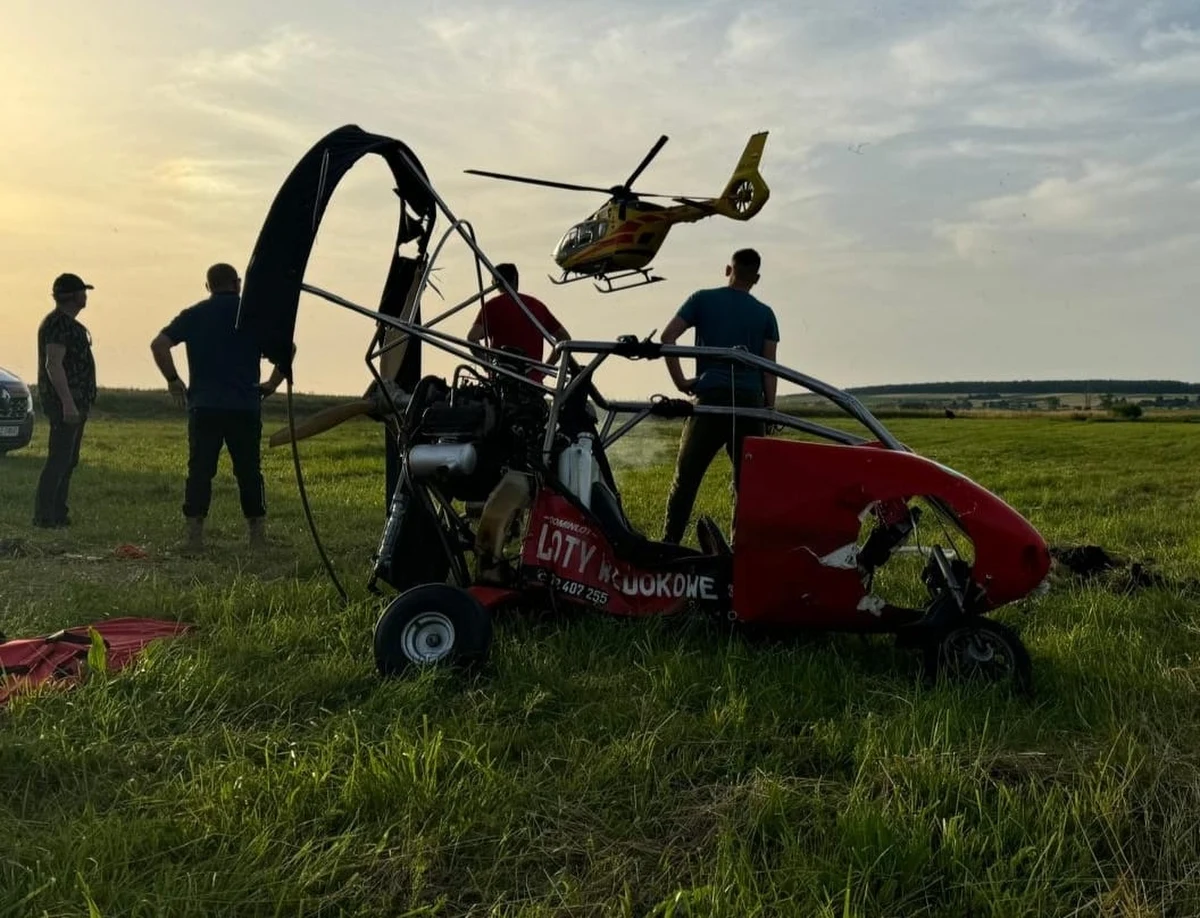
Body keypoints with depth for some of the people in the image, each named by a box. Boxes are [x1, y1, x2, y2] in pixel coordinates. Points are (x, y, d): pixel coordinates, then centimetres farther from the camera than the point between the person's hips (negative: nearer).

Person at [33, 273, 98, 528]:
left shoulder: (68, 323, 18)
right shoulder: (57, 323, -14)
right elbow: (53, 364, -21)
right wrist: (67, 402, -25)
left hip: (75, 401, 10)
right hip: (64, 402, -10)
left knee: (69, 460, 11)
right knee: (59, 459, -10)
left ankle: (59, 513, 16)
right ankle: (44, 516, -8)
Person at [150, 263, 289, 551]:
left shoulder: (194, 314, 7)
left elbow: (158, 345, -1)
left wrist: (173, 380, 9)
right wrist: (273, 383, 6)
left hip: (203, 406, 1)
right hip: (245, 407, 0)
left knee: (199, 471, 4)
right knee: (249, 472, 6)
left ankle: (194, 534, 0)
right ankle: (258, 533, 7)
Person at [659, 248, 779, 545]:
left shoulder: (703, 299, 8)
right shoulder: (765, 314, 11)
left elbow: (668, 336, -3)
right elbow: (769, 370, 6)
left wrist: (680, 381, 2)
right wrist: (769, 413, 9)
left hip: (711, 398, -1)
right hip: (751, 402, 2)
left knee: (685, 479, 4)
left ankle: (668, 545, 1)